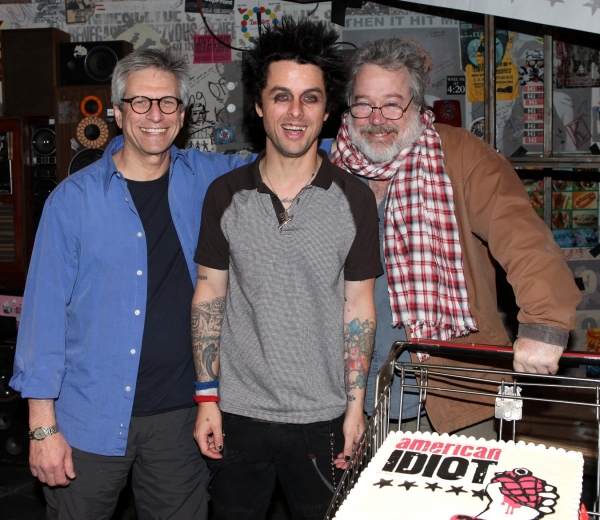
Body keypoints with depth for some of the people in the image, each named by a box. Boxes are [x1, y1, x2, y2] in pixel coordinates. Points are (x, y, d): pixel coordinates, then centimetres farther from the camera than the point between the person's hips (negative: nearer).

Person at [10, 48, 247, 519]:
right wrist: (43, 425, -8)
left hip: (180, 413, 3)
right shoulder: (73, 199, -8)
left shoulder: (203, 179, 0)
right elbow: (45, 312, -6)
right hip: (91, 419, -2)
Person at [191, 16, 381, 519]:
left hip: (322, 419, -1)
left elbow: (358, 307, -1)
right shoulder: (225, 194, -2)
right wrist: (207, 397, 0)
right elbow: (209, 297, 2)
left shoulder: (354, 198, -5)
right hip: (237, 413, 1)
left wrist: (355, 405, -2)